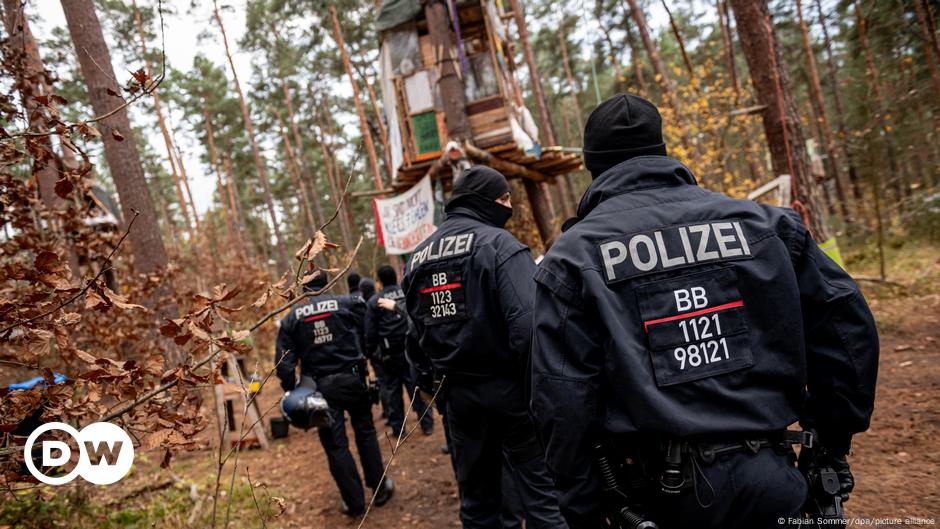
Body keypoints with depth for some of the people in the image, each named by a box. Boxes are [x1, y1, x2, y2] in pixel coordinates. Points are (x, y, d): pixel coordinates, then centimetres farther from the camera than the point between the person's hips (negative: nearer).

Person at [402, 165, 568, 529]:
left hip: (456, 393, 6)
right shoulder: (498, 243, -11)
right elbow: (529, 323, -24)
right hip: (507, 387, -6)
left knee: (476, 493, 18)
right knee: (541, 488, 3)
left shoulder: (417, 258, 10)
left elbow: (416, 333, 13)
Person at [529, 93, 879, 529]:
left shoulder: (571, 258, -6)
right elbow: (845, 319, 6)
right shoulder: (755, 220, 4)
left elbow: (562, 403, -10)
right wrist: (832, 442, 15)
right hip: (773, 483, 3)